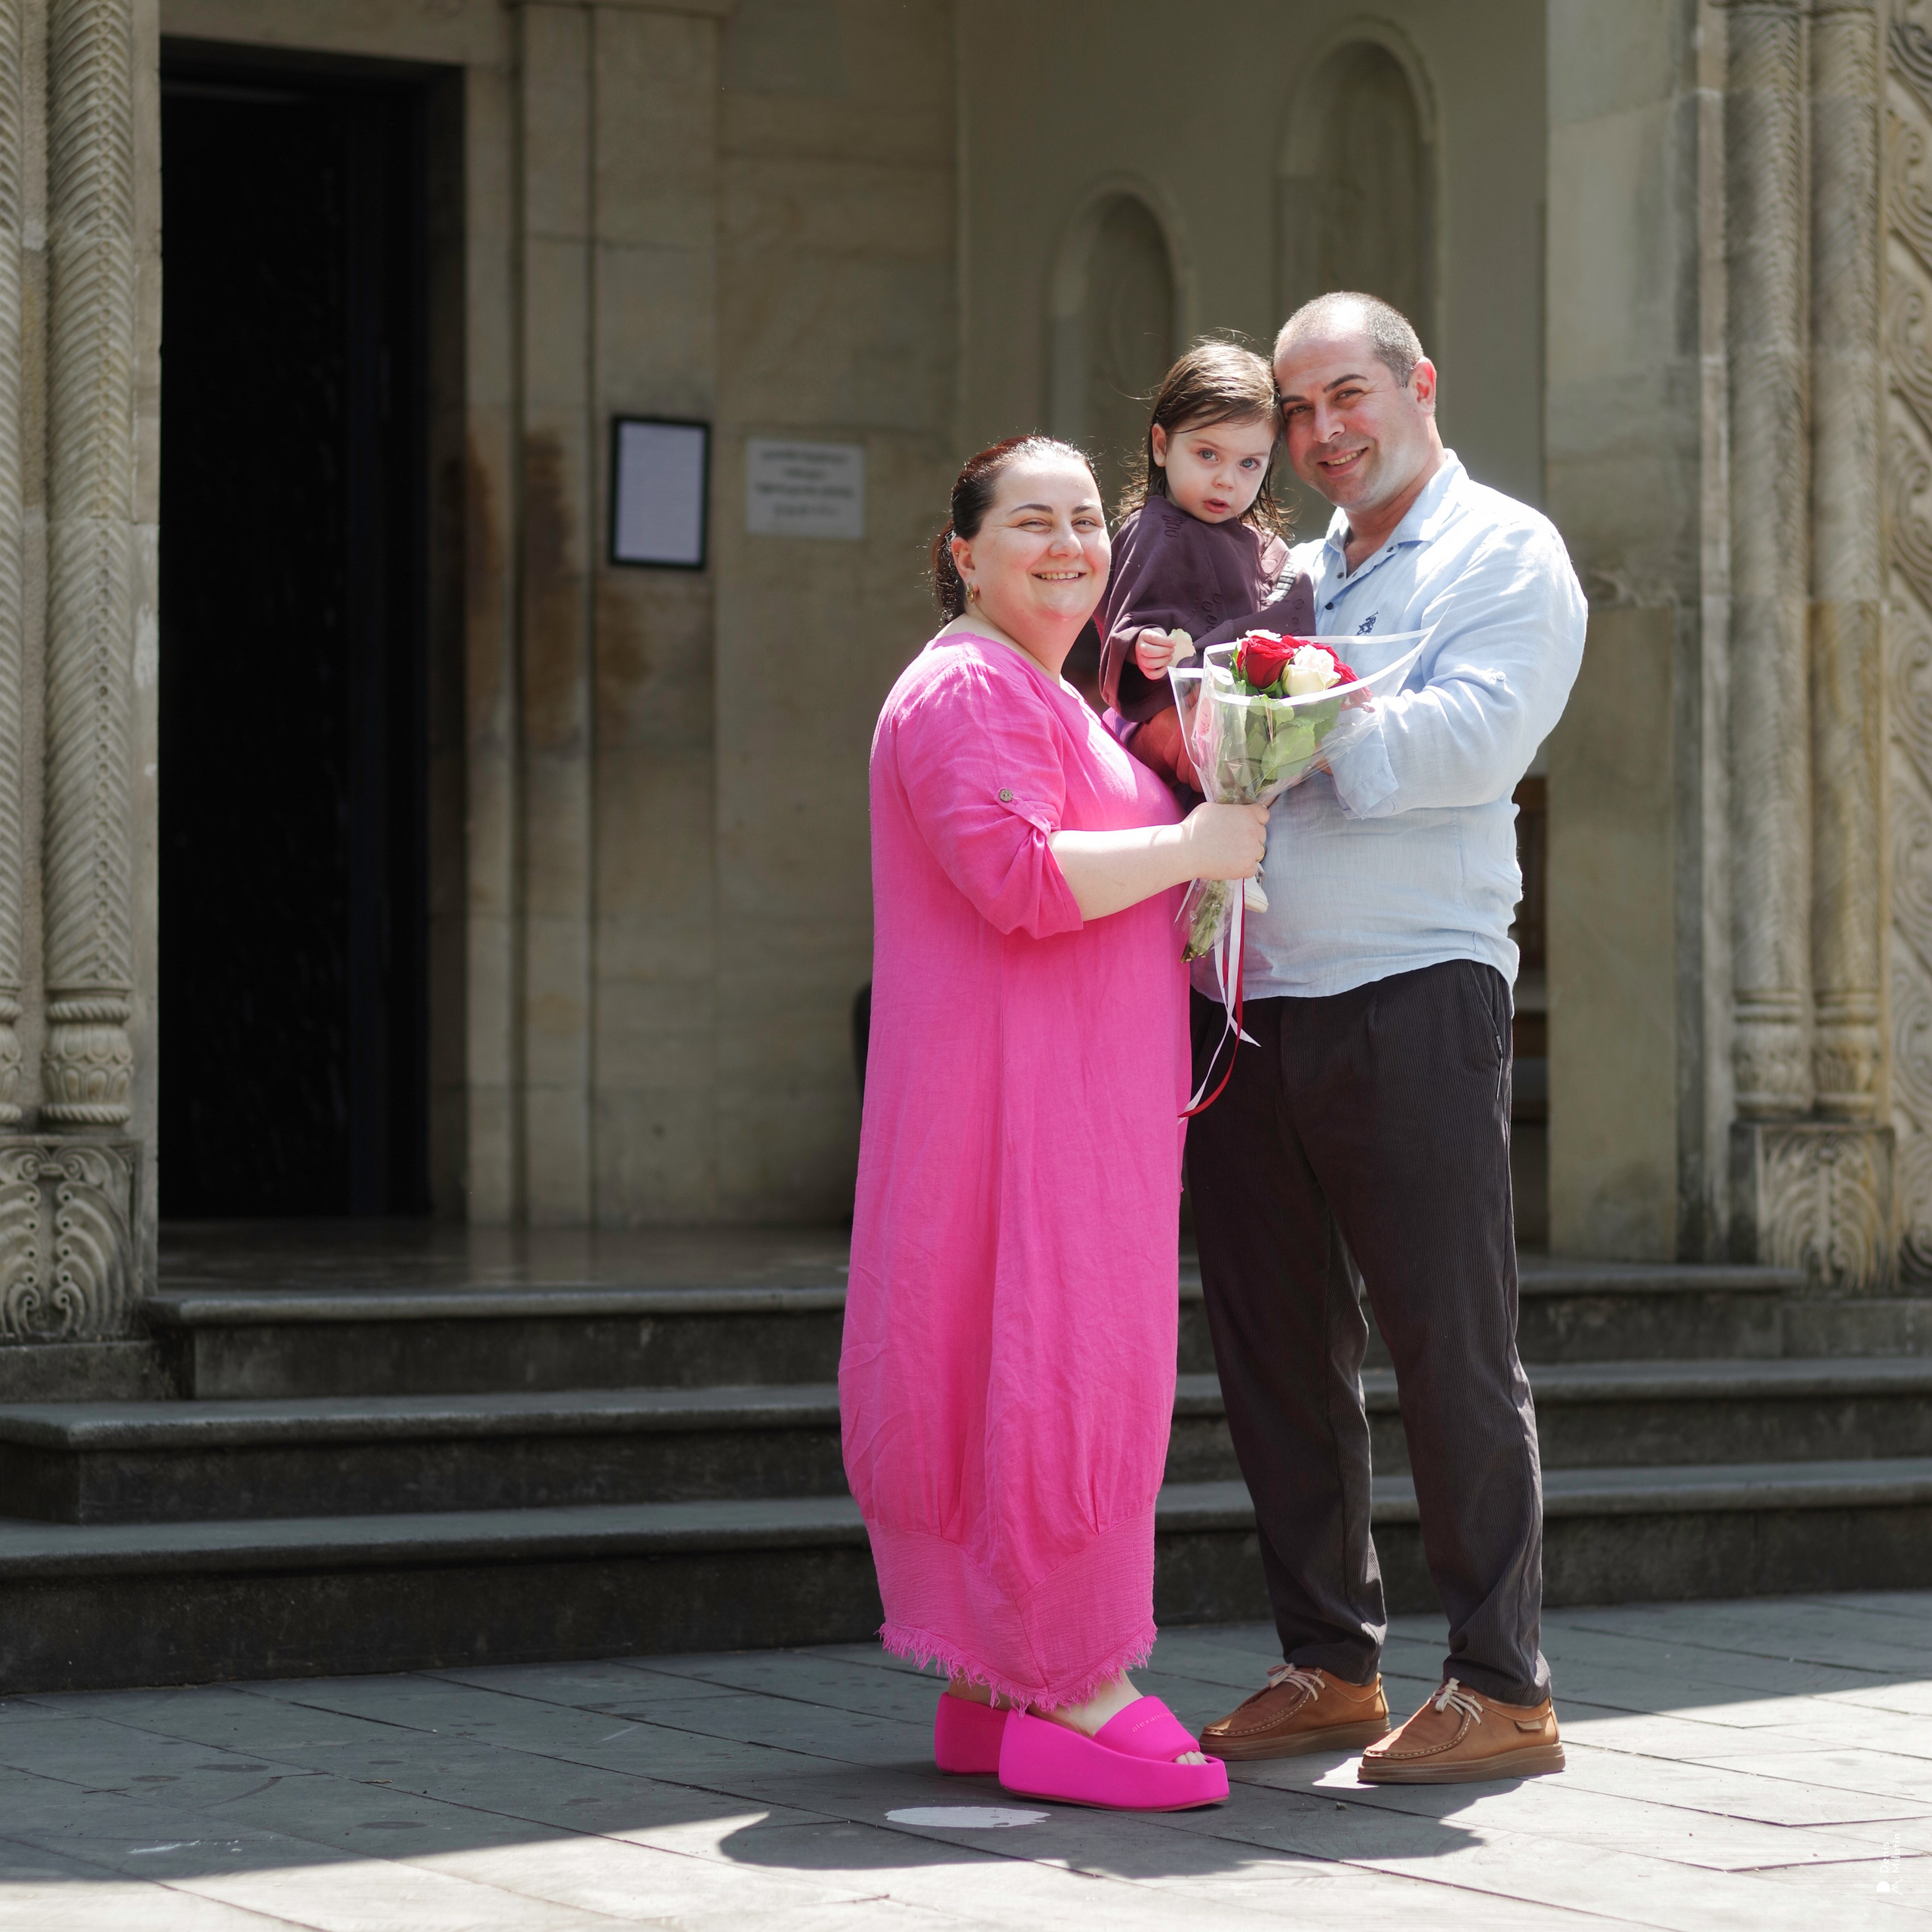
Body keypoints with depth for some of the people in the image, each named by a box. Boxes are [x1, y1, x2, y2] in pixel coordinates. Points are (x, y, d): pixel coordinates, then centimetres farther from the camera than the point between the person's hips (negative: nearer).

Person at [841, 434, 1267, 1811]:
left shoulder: (1047, 697, 24)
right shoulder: (968, 686, -11)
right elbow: (1017, 874, -24)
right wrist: (1192, 846, -16)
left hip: (1076, 1095, 11)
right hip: (1016, 1084, -11)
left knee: (1055, 1371, 10)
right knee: (1052, 1361, -12)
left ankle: (991, 1694, 13)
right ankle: (1070, 1698, -11)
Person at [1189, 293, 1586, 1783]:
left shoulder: (1507, 554, 3)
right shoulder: (1290, 577, 22)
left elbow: (1470, 741, -13)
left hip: (1412, 993, -6)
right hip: (1250, 996, 6)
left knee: (1452, 1347, -4)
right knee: (1280, 1349, 7)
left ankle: (1504, 1687, 1)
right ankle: (1328, 1664, 17)